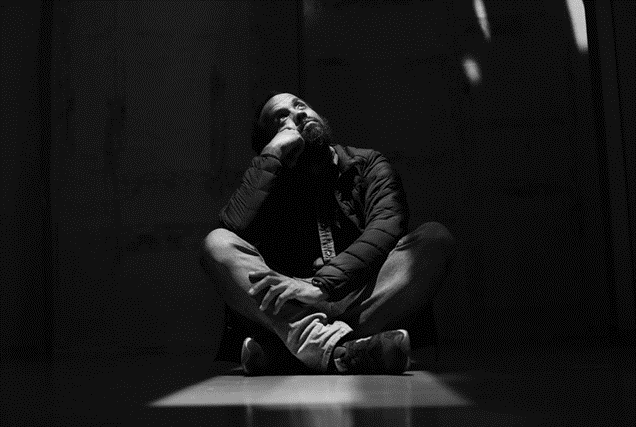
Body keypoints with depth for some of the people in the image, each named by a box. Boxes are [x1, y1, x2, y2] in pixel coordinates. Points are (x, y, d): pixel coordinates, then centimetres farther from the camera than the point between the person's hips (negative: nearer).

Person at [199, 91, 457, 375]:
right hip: (289, 311, 0)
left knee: (435, 237, -22)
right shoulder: (269, 182, 15)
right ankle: (337, 348, -42)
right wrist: (273, 154, -6)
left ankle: (288, 351, -33)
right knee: (216, 243, -19)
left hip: (366, 303, 0)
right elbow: (232, 228, -7)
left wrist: (322, 284, -25)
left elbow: (386, 229, -9)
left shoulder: (368, 165, 12)